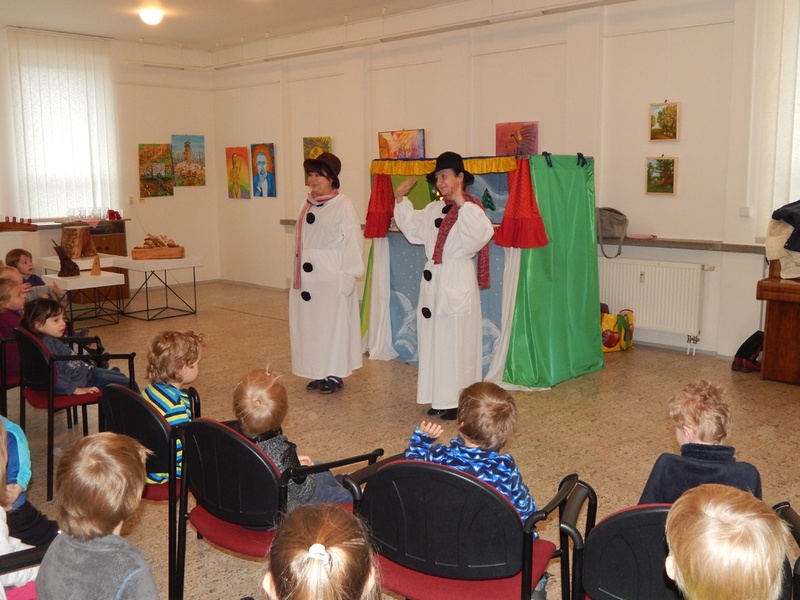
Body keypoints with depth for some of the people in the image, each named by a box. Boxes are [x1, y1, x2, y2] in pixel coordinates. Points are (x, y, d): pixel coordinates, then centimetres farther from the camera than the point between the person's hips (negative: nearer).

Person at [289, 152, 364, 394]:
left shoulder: (343, 206, -11)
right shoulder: (308, 205, 9)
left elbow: (351, 243, -13)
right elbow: (300, 241, 14)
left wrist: (347, 277, -15)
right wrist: (297, 274, 14)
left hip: (331, 279, -7)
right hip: (307, 278, 7)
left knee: (333, 323, 2)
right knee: (310, 323, 11)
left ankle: (335, 375, 13)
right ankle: (319, 373, 23)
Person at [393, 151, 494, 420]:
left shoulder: (471, 208, -12)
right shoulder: (434, 209, 11)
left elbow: (484, 232, -32)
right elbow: (412, 227, 25)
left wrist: (461, 202, -32)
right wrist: (400, 199, 17)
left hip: (459, 282, -8)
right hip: (433, 281, 8)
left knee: (456, 341, -2)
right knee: (433, 339, 12)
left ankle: (458, 401, 8)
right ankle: (441, 398, 22)